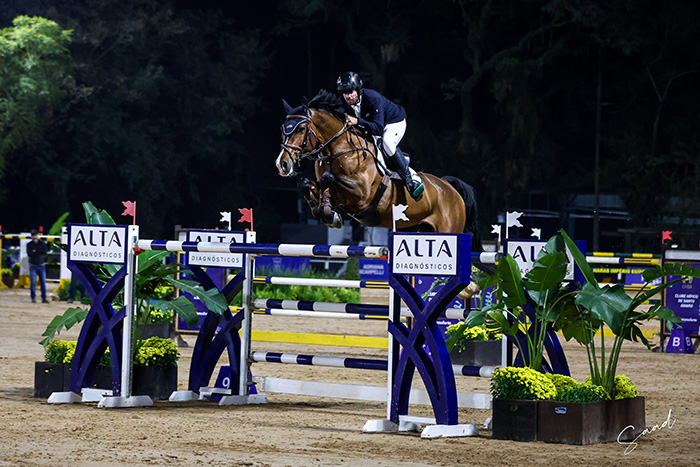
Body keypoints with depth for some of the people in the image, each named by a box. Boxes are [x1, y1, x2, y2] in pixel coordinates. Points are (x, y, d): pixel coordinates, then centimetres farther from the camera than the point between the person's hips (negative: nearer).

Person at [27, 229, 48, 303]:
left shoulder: (42, 243, 7)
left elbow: (45, 251, -9)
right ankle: (33, 298, 0)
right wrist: (39, 253, -13)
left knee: (43, 282, 1)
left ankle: (44, 298, 3)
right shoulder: (29, 244, 4)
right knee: (33, 282, -5)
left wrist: (36, 251, -11)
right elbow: (29, 254, -11)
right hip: (33, 266, -1)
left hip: (41, 265, 1)